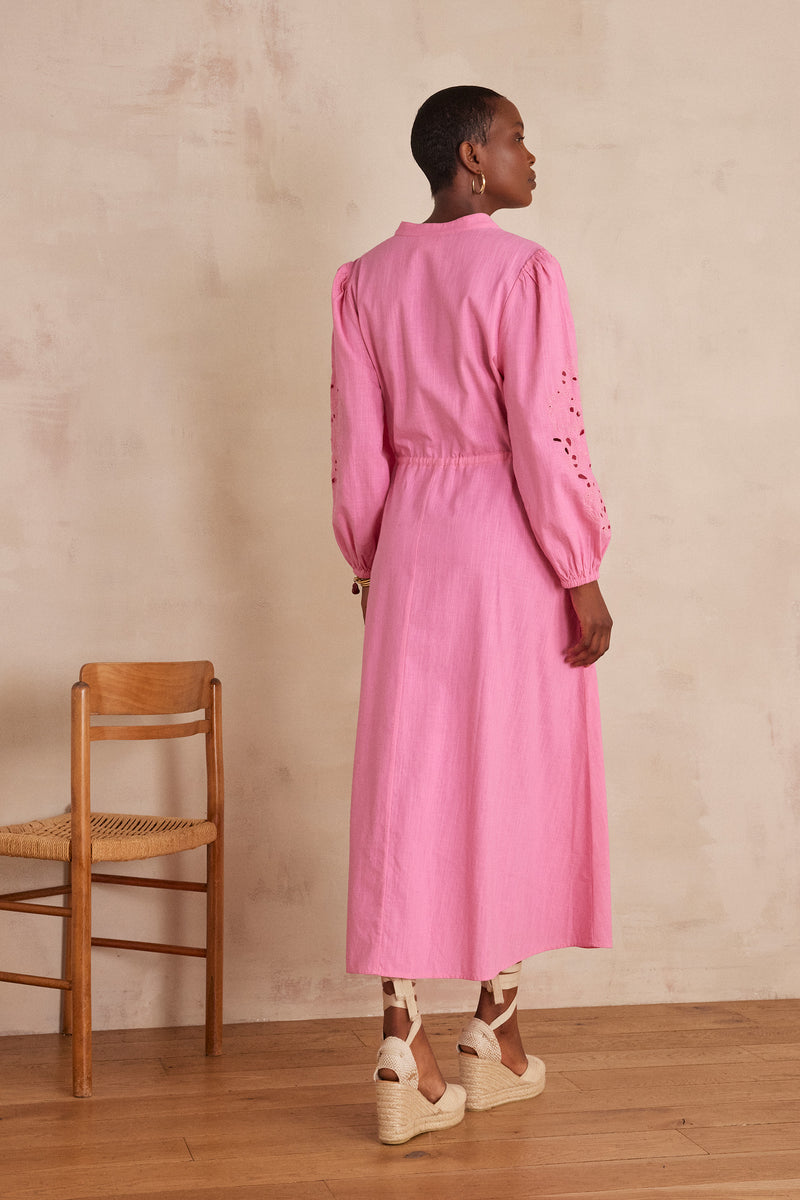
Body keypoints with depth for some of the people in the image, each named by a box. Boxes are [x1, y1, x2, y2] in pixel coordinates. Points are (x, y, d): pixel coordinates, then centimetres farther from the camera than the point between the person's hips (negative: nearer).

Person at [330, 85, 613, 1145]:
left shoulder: (367, 279, 5)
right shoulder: (522, 271, -12)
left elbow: (358, 444, 7)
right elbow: (546, 436, -15)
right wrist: (583, 577, -8)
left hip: (412, 540, 5)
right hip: (509, 541, -4)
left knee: (409, 782, 6)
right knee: (512, 780, 9)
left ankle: (402, 1055, 6)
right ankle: (496, 1034, 21)